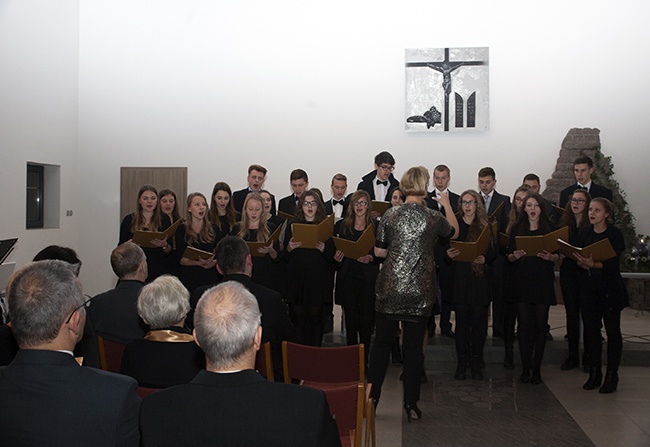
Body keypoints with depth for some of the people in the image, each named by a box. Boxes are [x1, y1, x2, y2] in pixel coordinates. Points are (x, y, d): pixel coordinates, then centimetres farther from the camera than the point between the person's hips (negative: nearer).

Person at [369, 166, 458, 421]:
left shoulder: (390, 215, -5)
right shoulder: (434, 217, -5)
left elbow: (379, 252, 0)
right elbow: (454, 232, 17)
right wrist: (447, 205, 30)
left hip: (389, 289, 1)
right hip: (420, 292, 0)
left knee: (381, 343, 12)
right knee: (414, 346, 8)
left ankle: (372, 398, 18)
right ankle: (411, 404, 14)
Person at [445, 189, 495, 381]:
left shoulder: (485, 226, 8)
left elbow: (493, 252, 7)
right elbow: (445, 249, 6)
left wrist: (484, 259, -13)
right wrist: (449, 254, -16)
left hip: (480, 278, 1)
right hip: (460, 278, -1)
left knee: (479, 321, 1)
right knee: (462, 321, 0)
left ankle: (476, 364, 11)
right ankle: (461, 363, 9)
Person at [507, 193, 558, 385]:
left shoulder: (550, 228, 6)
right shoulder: (517, 229, 8)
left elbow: (558, 256, 7)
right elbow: (509, 256, 8)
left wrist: (550, 257, -14)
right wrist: (515, 255, -13)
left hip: (543, 282, 0)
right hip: (522, 281, 0)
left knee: (540, 324, 0)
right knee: (524, 324, -1)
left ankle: (536, 369, 9)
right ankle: (525, 368, 6)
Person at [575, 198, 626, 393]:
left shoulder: (615, 234, -6)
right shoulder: (584, 233, 8)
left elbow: (614, 262, -16)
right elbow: (578, 258, 7)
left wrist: (594, 264, -32)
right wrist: (581, 263, -16)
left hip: (609, 287, -4)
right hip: (588, 287, 4)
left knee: (612, 330, 1)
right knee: (590, 328, 5)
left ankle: (611, 375, 9)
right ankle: (594, 373, 15)